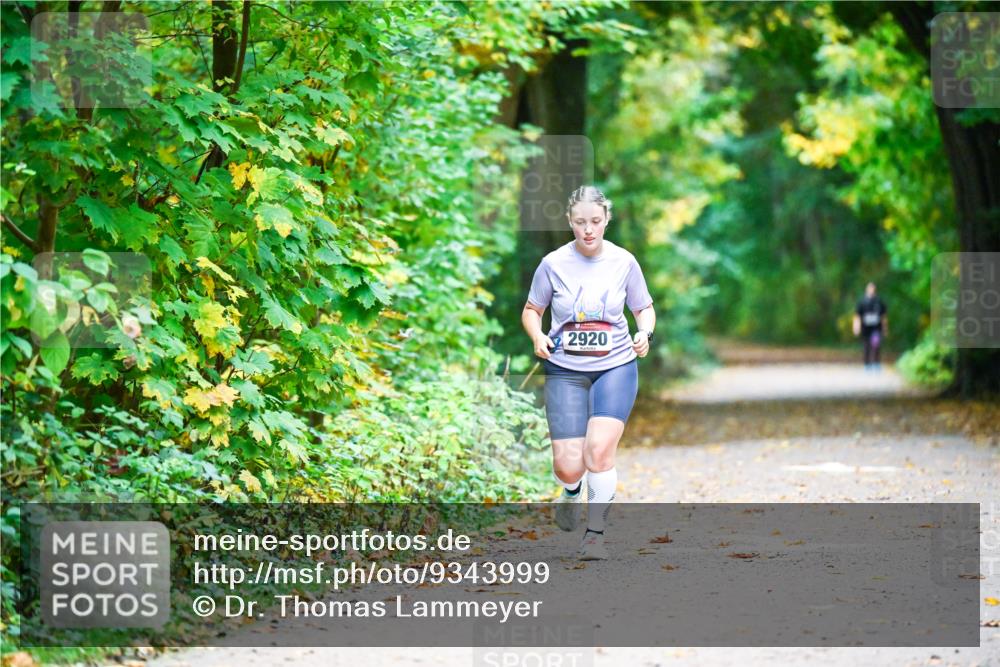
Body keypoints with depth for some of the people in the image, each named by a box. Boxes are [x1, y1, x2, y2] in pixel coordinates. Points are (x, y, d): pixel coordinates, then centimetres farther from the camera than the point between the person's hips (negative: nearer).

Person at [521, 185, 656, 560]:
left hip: (616, 365, 0)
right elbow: (531, 310, 10)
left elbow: (644, 308, 12)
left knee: (599, 447, -22)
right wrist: (538, 337, -11)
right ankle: (571, 491, 32)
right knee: (568, 466, -8)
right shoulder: (553, 264, -3)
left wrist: (644, 333, -9)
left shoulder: (623, 262, -1)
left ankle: (595, 533, -5)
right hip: (565, 370, 0)